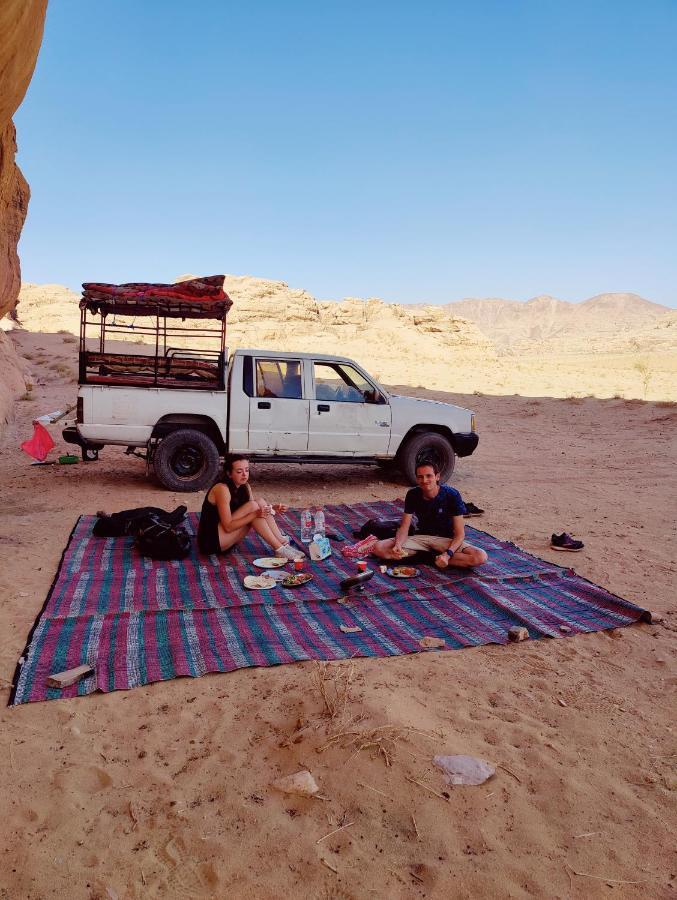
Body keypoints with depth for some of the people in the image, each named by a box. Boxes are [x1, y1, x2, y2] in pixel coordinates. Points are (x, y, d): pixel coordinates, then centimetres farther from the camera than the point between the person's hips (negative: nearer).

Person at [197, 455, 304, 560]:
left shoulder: (245, 487, 4)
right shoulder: (222, 489, -21)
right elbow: (228, 527, -24)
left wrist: (272, 508, -12)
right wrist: (255, 514, -31)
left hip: (228, 538, 8)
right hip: (212, 540, -8)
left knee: (260, 501, -9)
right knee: (252, 506, -23)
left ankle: (283, 542, -14)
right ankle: (279, 549, -21)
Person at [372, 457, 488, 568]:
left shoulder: (452, 495, -17)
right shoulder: (412, 495, -7)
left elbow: (459, 533, -15)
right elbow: (404, 527, -6)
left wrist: (448, 554, -33)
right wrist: (398, 544, -29)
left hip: (446, 539, -2)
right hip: (421, 537, 2)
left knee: (480, 557, -31)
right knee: (378, 548, -20)